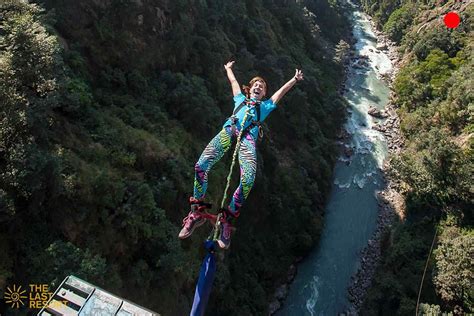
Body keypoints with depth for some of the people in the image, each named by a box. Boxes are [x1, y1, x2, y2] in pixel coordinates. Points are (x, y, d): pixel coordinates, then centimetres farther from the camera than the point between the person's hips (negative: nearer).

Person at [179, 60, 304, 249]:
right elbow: (233, 81, 51)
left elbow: (282, 90, 39)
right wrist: (228, 68, 65)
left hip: (248, 136, -1)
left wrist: (295, 79, 35)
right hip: (229, 129, 1)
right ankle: (196, 213, -13)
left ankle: (228, 219, -18)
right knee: (201, 166, -25)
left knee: (248, 179, -30)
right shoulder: (240, 98, 39)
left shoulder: (266, 105, 38)